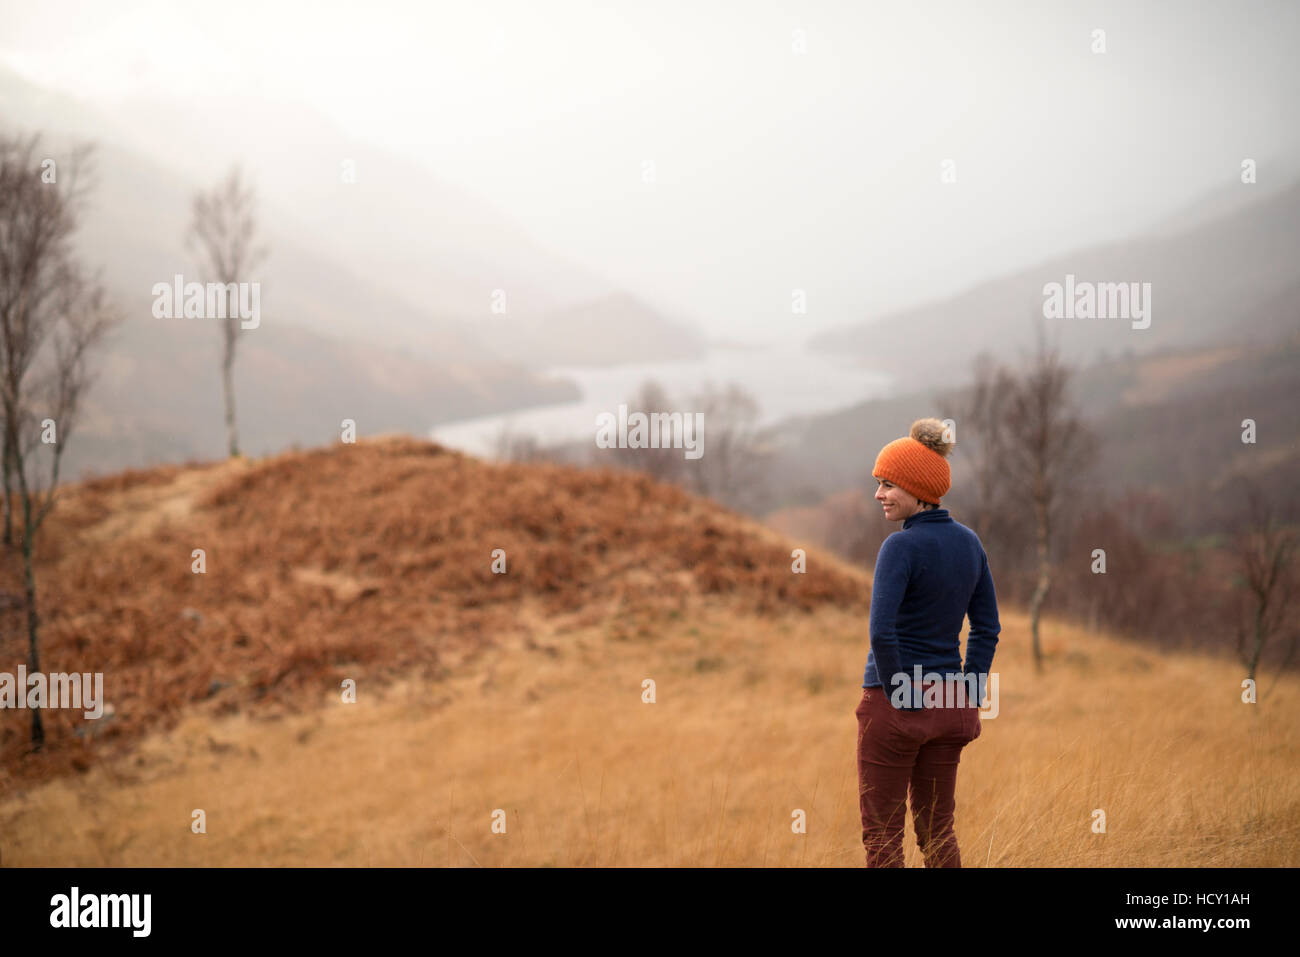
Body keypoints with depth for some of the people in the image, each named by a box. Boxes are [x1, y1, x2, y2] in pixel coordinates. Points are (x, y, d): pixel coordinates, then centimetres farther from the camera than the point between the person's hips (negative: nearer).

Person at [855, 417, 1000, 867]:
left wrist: (900, 695, -13)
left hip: (894, 706, -7)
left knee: (882, 832, 3)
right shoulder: (968, 542, 6)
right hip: (949, 705, 7)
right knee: (937, 828, 15)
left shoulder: (901, 546, -16)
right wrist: (970, 696, 12)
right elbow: (987, 628, 10)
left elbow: (882, 631, -25)